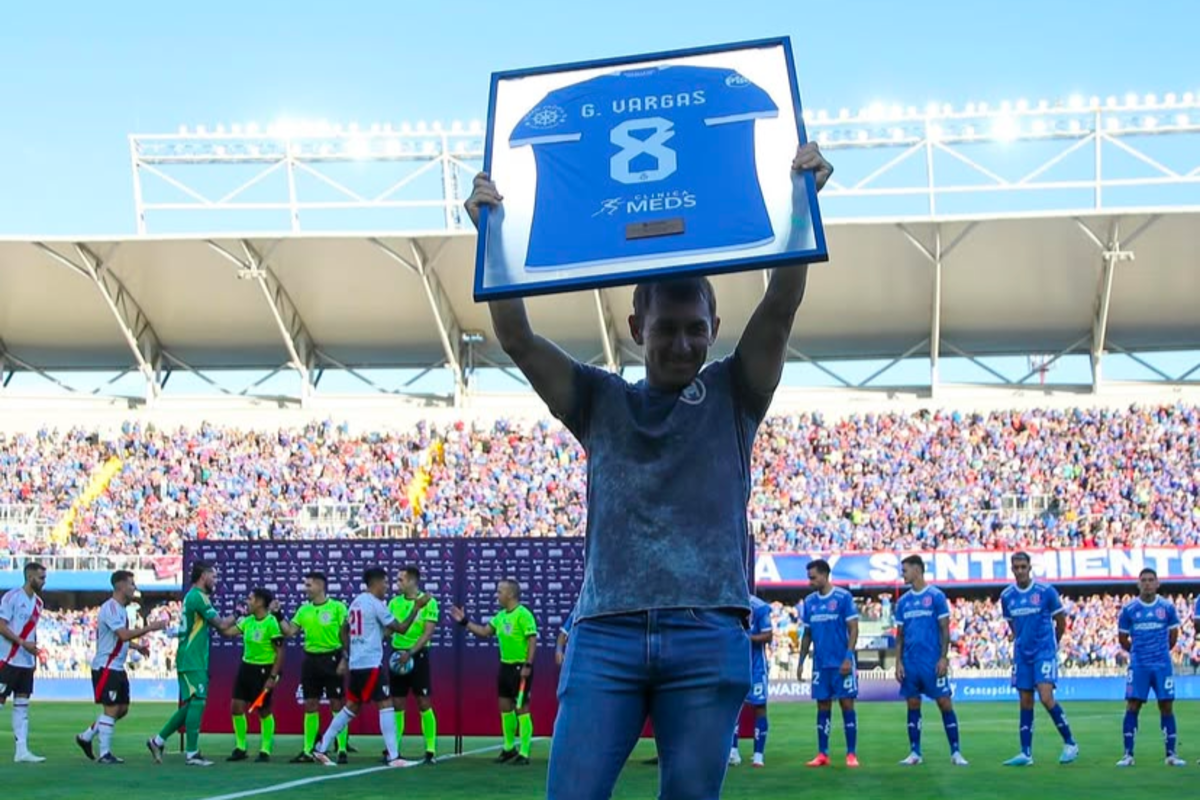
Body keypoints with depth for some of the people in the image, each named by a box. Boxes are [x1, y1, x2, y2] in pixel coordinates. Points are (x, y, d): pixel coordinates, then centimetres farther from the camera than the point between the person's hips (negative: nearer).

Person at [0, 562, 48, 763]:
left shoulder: (37, 601, 13)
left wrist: (34, 655, 14)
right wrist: (24, 643, -22)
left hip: (27, 662, 8)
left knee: (22, 705, 6)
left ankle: (22, 750, 5)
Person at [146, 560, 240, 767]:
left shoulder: (193, 596, 18)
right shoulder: (198, 597, -14)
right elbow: (220, 625, -13)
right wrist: (234, 618, 4)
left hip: (191, 662, 10)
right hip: (193, 662, -10)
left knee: (189, 705, 14)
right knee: (197, 702, -8)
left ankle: (158, 740, 19)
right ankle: (192, 753, -6)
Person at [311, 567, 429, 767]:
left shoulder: (357, 602, 14)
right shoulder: (376, 604, -12)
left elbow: (343, 631, 22)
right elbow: (400, 628, -11)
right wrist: (416, 608, -5)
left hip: (356, 664, 9)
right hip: (370, 664, -9)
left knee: (351, 707, 15)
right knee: (385, 705, -7)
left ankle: (322, 749, 14)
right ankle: (393, 756, -10)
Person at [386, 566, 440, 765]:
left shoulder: (428, 602, -7)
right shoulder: (394, 602, 8)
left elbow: (428, 632, -13)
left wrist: (410, 653, -22)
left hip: (418, 656, -5)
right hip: (398, 655, 5)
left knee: (424, 703, -4)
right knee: (397, 704, 6)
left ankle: (431, 750, 0)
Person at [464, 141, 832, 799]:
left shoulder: (732, 396, 14)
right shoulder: (600, 401, 16)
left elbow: (780, 308, 1)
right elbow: (517, 338, 6)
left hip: (709, 636, -1)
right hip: (604, 634, 1)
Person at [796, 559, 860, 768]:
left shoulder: (843, 597, -7)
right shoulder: (809, 602, 8)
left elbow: (853, 629, -8)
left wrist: (848, 657, -17)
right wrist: (801, 661, 10)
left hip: (841, 663, -5)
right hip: (820, 663, 5)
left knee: (847, 704, -2)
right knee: (823, 707, 7)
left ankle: (851, 754, 3)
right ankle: (822, 754, 12)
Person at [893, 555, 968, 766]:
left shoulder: (936, 596, -3)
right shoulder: (903, 601, 11)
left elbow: (944, 629, -4)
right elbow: (900, 635, 14)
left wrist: (943, 657, -11)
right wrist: (899, 662, 5)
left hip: (933, 661, -5)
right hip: (910, 662, 5)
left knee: (945, 703, -5)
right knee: (913, 705, 7)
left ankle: (956, 752, -1)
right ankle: (914, 753, 12)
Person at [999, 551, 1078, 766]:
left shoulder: (1046, 591, -8)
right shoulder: (1006, 596, 4)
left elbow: (1061, 621, 3)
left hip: (1045, 652, -4)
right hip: (1022, 655, 4)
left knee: (1046, 697, -17)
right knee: (1026, 703, 5)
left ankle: (1070, 743, -3)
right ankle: (1026, 753, 8)